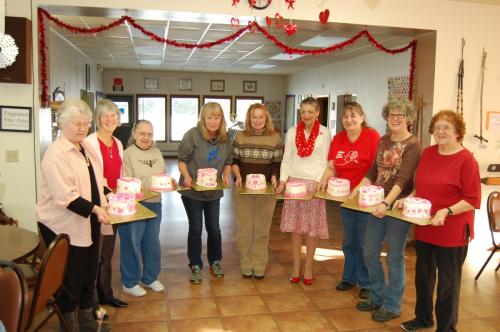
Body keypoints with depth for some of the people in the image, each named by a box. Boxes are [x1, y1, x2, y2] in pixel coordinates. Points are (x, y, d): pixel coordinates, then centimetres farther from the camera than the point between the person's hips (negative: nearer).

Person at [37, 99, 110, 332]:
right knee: (70, 280, 5)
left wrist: (107, 197, 5)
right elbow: (65, 196, -24)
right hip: (64, 226, -8)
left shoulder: (85, 148, 10)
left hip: (88, 224, 8)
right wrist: (94, 209, -26)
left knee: (89, 274, 18)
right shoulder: (56, 153, -16)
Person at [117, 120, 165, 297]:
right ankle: (129, 283, 21)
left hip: (155, 204, 6)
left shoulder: (156, 152, 10)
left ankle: (150, 278, 33)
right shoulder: (128, 154, -10)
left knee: (152, 243, 16)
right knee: (132, 244, 5)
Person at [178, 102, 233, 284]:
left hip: (214, 191, 4)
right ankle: (196, 266, 21)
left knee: (214, 228, 11)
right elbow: (182, 160, -10)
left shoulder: (225, 139, -1)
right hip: (192, 191, -3)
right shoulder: (192, 135, -15)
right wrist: (186, 177, -24)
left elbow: (228, 161, 8)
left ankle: (215, 262, 32)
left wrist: (226, 176, -9)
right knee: (196, 229, 6)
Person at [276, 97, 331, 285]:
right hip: (294, 181, 2)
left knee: (312, 227, 2)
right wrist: (282, 181, -5)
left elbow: (324, 162, -1)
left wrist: (319, 183, -13)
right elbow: (287, 158, 6)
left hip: (314, 182, -2)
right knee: (295, 226, 5)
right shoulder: (292, 132, 6)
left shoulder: (325, 133, 0)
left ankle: (308, 267, 16)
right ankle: (296, 267, 15)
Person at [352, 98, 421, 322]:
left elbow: (403, 179, -21)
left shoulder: (412, 145, -11)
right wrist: (358, 188, -1)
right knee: (369, 253, 13)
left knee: (394, 257, 5)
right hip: (378, 205, 7)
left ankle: (392, 306, 23)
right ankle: (378, 297, 33)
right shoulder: (383, 141, 10)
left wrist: (387, 203, -31)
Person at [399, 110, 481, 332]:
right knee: (423, 276, 20)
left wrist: (447, 211, -27)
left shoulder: (466, 160, -14)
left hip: (452, 233, -6)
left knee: (448, 282, 9)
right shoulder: (427, 153, 5)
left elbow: (473, 200, -15)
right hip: (424, 229, 6)